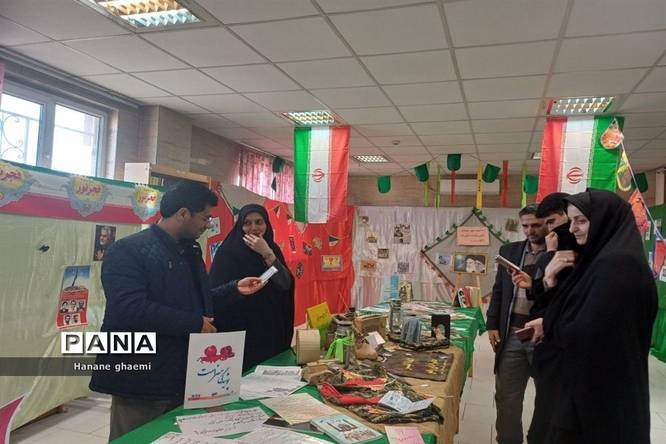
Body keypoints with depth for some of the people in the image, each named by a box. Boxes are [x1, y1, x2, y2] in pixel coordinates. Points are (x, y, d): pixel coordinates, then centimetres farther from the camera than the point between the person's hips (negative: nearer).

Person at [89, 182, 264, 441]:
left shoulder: (190, 250, 12)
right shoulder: (128, 251, -16)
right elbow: (131, 310, -30)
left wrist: (234, 289, 11)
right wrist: (195, 323, -24)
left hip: (186, 379, 8)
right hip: (142, 383, -8)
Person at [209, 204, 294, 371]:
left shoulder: (272, 250, 5)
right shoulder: (228, 252, -8)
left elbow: (285, 284, -8)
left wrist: (267, 254, -17)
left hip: (270, 330, 4)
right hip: (239, 331, -4)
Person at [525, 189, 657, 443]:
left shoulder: (616, 265, -23)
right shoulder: (601, 258, 8)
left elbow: (585, 332, -26)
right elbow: (570, 310, 8)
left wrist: (547, 325, -8)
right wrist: (551, 281, -8)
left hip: (598, 388, -9)